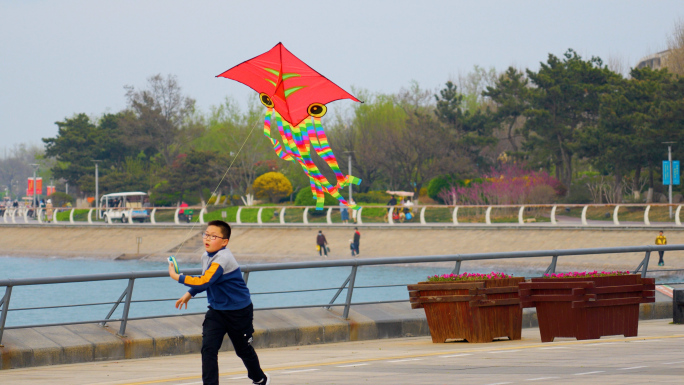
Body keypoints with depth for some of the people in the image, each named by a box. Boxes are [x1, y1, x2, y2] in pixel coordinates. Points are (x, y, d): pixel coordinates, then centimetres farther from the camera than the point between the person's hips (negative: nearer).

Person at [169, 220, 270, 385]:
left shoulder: (223, 259, -29)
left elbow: (204, 282, -39)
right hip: (216, 310, 6)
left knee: (243, 349, 14)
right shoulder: (206, 256, -1)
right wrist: (189, 294, 12)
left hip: (238, 312, -6)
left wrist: (176, 276, -33)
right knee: (208, 348, -12)